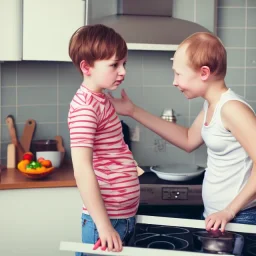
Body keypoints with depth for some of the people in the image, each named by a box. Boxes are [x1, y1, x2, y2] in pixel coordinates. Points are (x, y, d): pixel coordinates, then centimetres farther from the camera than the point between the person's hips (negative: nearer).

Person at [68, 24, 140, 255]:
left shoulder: (102, 100, 11)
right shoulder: (85, 106, -18)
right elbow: (82, 170, -24)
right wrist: (104, 225, -24)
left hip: (124, 214, 9)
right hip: (108, 218, -9)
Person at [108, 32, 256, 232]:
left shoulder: (231, 108, -21)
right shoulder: (211, 106, 6)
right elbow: (189, 140, 18)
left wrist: (230, 210, -23)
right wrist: (134, 112, 14)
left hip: (238, 220, -9)